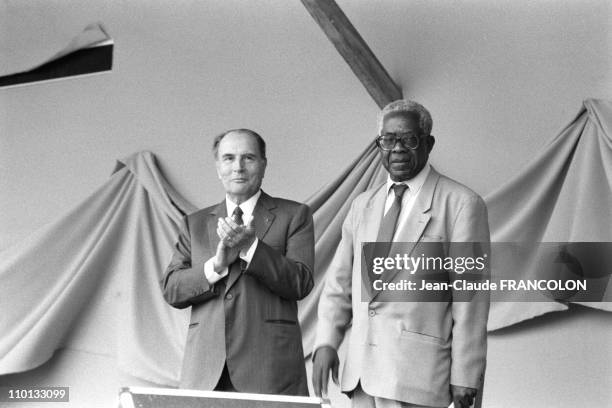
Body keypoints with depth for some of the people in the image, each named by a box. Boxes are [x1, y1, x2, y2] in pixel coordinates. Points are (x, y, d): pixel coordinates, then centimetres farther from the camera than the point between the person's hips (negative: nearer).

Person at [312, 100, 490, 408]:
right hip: (360, 372, 5)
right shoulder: (363, 205, 14)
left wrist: (465, 377, -8)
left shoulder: (462, 204, -4)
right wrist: (326, 342, 1)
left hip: (417, 378, -5)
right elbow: (339, 282, 14)